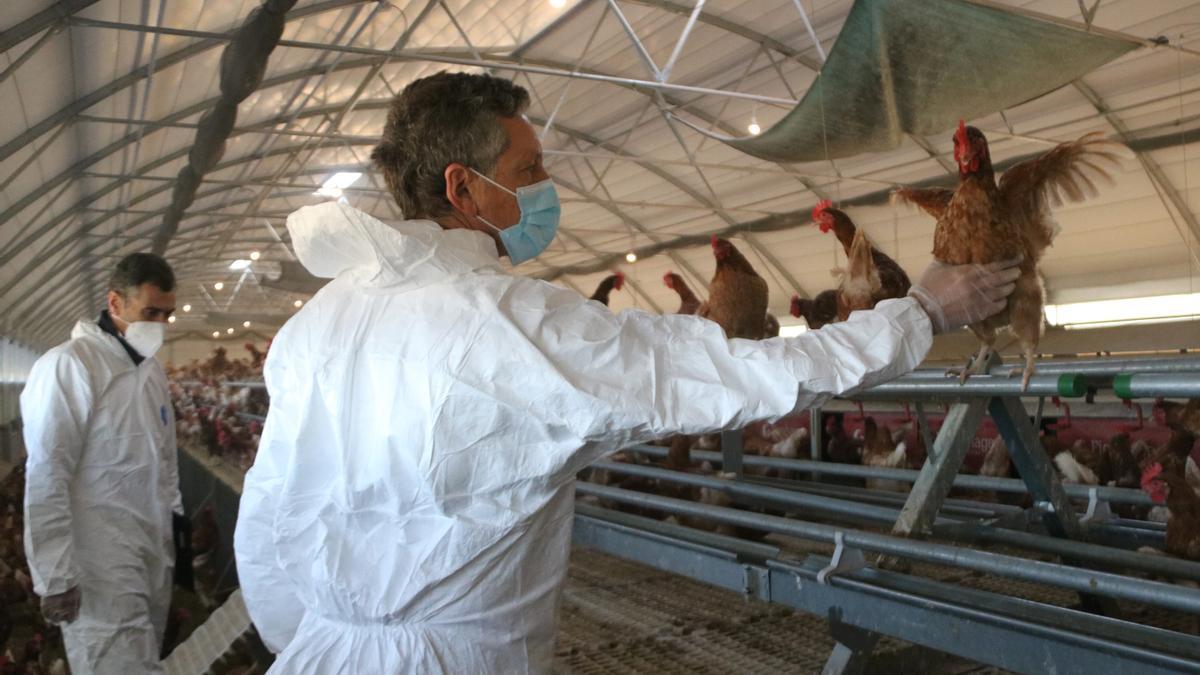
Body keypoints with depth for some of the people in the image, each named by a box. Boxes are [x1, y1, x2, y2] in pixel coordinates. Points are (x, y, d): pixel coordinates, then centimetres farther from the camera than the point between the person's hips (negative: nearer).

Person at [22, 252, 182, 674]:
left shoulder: (152, 368, 12)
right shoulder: (69, 366, -14)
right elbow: (46, 479, -16)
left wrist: (174, 515, 17)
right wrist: (55, 575, -15)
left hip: (153, 550, 8)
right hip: (102, 564, -8)